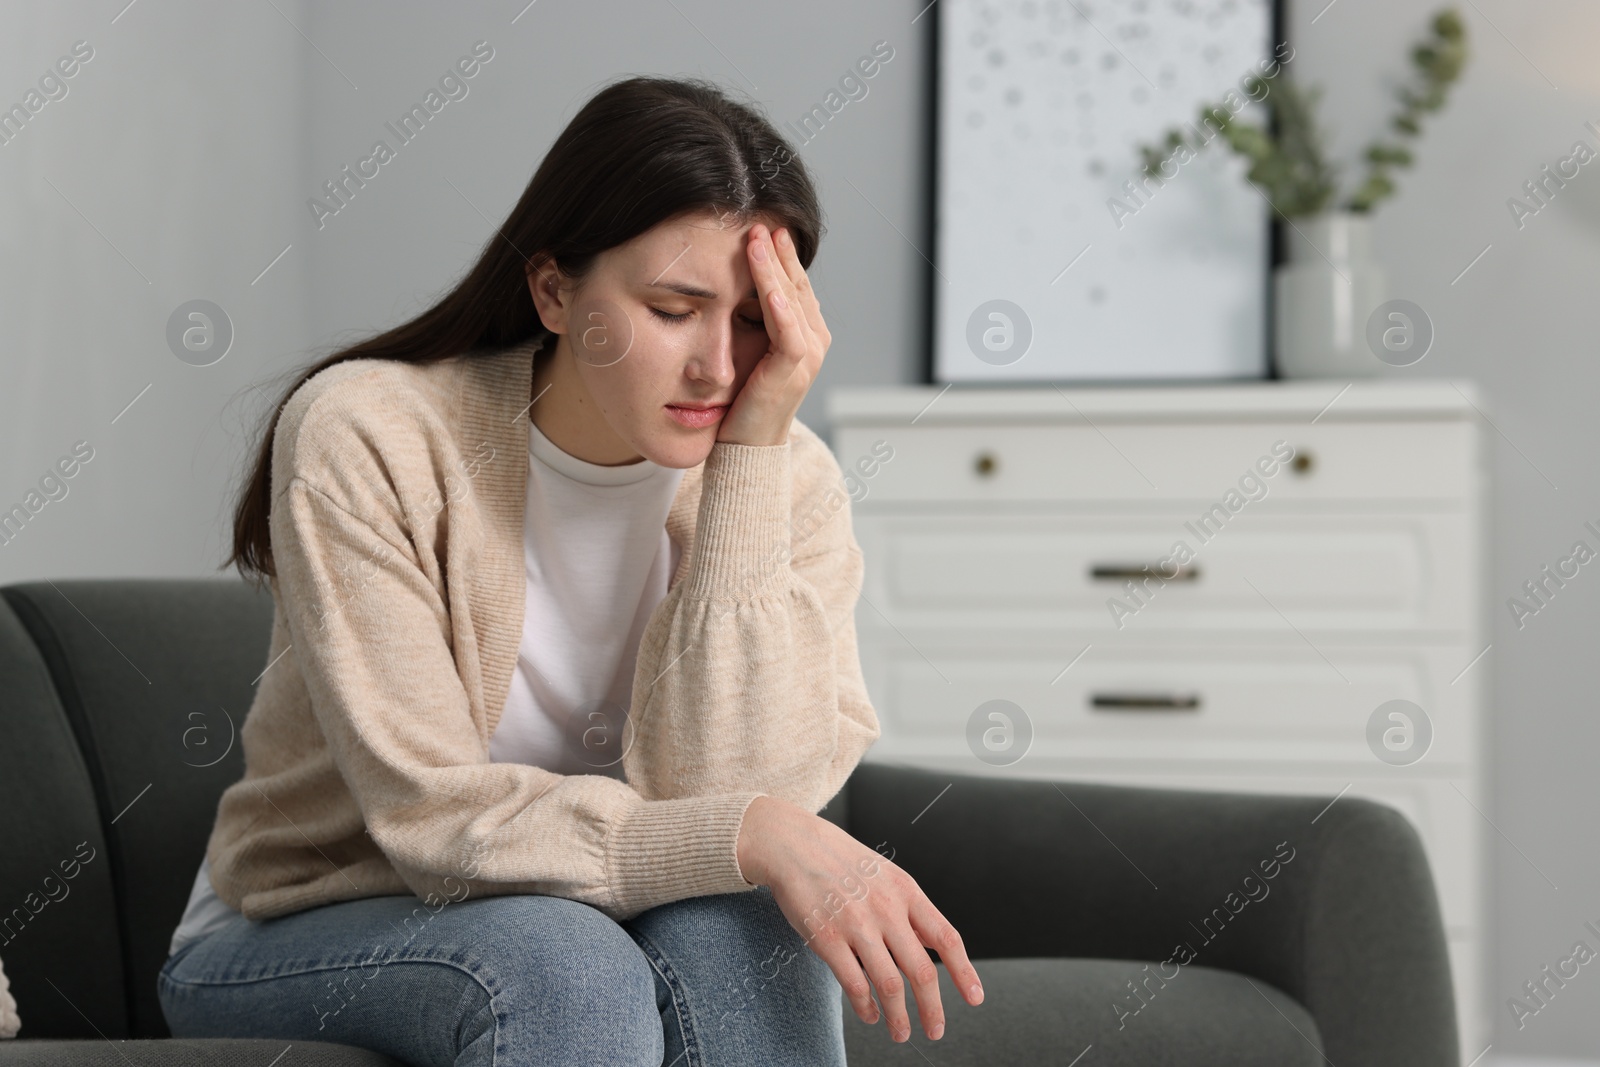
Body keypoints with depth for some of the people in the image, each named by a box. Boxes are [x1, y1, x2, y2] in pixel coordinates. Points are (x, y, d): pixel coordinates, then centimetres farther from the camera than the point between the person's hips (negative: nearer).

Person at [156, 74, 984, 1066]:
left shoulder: (786, 482, -9)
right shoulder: (366, 439, -19)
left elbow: (729, 790, -23)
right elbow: (434, 818, -24)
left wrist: (752, 457, -26)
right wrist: (751, 836, -35)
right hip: (300, 941, -3)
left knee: (735, 922, -29)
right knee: (563, 963, -34)